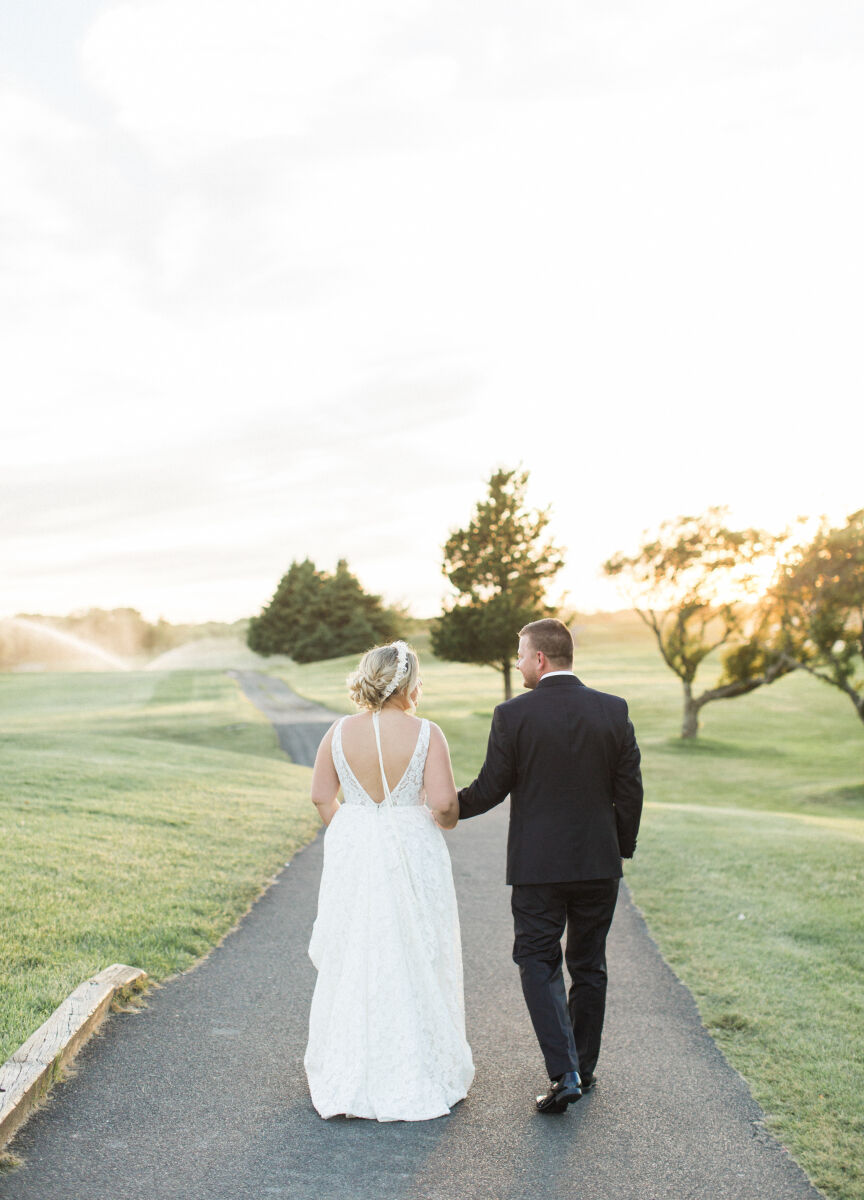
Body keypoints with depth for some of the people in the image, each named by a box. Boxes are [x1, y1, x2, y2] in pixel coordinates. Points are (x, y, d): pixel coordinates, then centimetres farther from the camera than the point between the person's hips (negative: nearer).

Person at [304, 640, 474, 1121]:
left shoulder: (339, 733, -3)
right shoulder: (425, 734, -13)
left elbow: (322, 796, 5)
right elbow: (443, 803, -16)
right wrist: (446, 819, 5)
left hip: (352, 854, 3)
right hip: (412, 856, -3)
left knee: (352, 962, 14)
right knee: (414, 964, 10)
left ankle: (345, 1079, 24)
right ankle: (418, 1077, 20)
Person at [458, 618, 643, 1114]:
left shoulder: (513, 714, -11)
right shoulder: (614, 710, -2)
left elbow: (490, 789, -6)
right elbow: (630, 789, 1)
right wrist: (623, 847, 14)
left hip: (538, 865, -3)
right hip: (599, 863, 3)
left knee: (539, 964, 7)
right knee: (589, 966, 16)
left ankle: (564, 1073, -5)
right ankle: (584, 1069, 26)